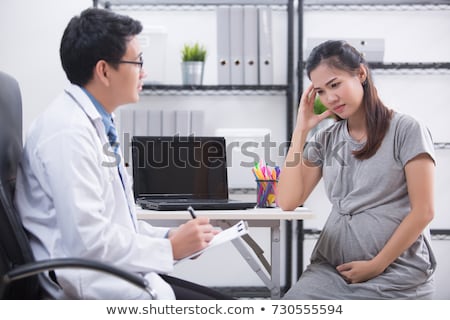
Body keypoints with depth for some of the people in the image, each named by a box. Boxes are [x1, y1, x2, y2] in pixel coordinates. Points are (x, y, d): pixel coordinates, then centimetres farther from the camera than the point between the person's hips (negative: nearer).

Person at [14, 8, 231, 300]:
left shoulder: (97, 123, 12)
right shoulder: (69, 132, -17)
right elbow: (88, 240, -22)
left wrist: (168, 236, 4)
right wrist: (170, 248, -12)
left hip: (113, 275, 9)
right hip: (86, 287, -9)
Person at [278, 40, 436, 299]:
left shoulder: (406, 130, -2)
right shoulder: (325, 141, 12)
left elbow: (423, 211, -7)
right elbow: (287, 201, 1)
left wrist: (376, 265, -10)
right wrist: (301, 130, 1)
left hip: (396, 276, -4)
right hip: (331, 269, 4)